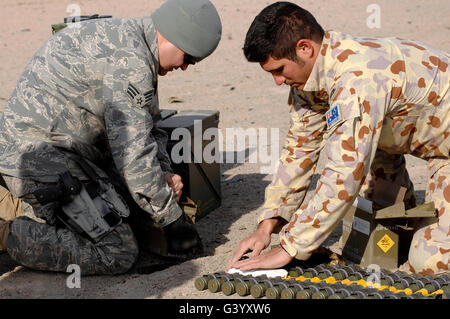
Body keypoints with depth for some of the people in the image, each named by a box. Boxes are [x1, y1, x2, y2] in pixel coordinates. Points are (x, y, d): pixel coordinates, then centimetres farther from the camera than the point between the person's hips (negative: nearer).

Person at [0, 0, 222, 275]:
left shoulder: (128, 37, 12)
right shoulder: (130, 59, -21)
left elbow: (147, 127, 20)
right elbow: (133, 152, -21)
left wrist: (163, 174, 3)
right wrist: (173, 220, -11)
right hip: (42, 157, -11)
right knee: (118, 254, -13)